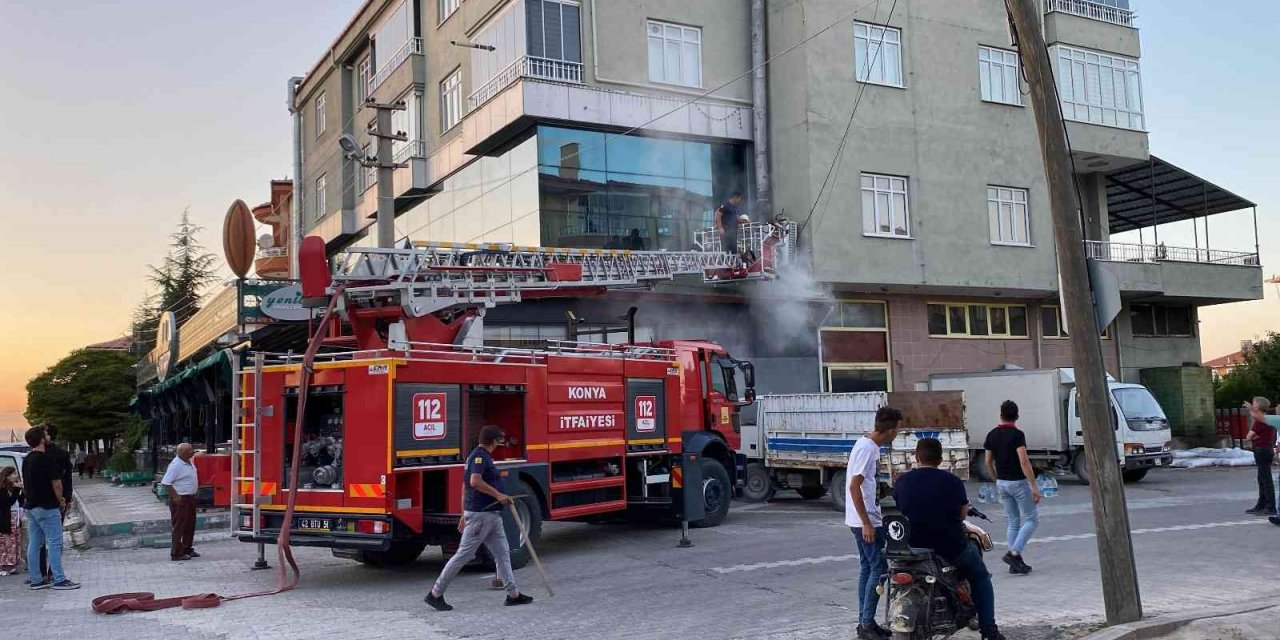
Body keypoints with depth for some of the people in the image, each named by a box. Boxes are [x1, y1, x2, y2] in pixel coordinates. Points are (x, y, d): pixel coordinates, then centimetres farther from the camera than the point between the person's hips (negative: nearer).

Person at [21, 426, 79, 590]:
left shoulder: (26, 460, 11)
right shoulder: (47, 459, -16)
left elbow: (25, 485, 18)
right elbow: (56, 483, -17)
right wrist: (61, 500, -2)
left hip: (31, 507, 9)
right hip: (47, 508, -9)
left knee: (34, 543, 11)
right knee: (55, 543, -5)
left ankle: (35, 579, 16)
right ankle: (59, 580, -5)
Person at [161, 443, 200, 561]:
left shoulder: (188, 462, 7)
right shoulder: (176, 465, -21)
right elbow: (165, 483, -23)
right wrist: (175, 497, -23)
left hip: (190, 498, 9)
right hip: (180, 500, -9)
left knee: (190, 526, 17)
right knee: (179, 527, -4)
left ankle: (187, 549, 28)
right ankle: (176, 554, 2)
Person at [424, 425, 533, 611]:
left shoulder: (482, 456, 16)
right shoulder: (480, 456, -13)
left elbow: (465, 485, 20)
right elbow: (475, 481, -29)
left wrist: (465, 514, 22)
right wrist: (498, 495, -24)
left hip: (491, 515, 10)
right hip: (480, 514, -10)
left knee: (502, 553, 9)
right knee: (464, 554, -5)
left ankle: (513, 594, 11)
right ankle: (435, 594, 2)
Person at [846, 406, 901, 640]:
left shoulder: (870, 446, 11)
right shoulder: (867, 448, -19)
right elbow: (854, 487, -22)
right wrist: (866, 523, -22)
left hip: (867, 520, 10)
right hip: (866, 521, -10)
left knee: (868, 568, 13)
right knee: (880, 569, -7)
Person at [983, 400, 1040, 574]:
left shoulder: (992, 435, 4)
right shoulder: (1017, 434, -15)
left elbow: (988, 463, 8)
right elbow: (1024, 461, -22)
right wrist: (1034, 486, -20)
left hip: (1002, 483, 6)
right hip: (1018, 482, -6)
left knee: (1013, 522, 13)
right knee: (1032, 519, 5)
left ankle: (1015, 563, 11)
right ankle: (1014, 553, -8)